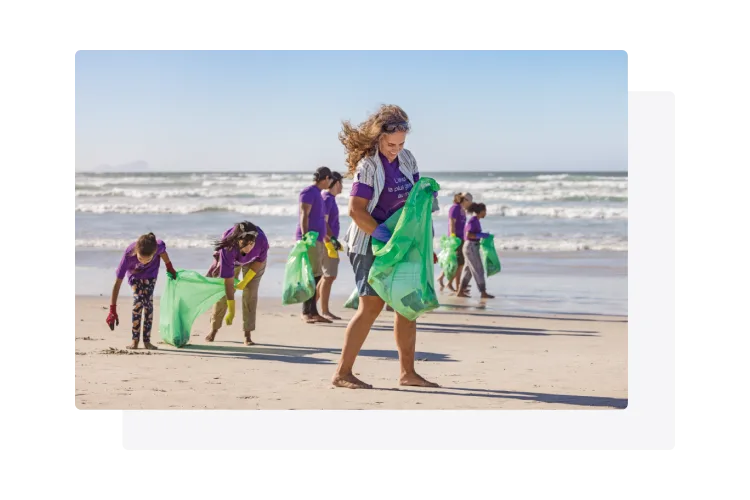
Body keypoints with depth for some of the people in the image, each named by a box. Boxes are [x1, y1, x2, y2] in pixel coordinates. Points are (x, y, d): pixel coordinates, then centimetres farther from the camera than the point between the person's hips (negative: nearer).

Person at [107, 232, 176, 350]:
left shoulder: (159, 246, -41)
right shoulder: (128, 254, -43)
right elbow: (117, 283, -39)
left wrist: (170, 268, 5)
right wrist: (112, 311, -41)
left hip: (150, 273, 1)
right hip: (134, 274, -1)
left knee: (148, 301, -11)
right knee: (138, 300, -18)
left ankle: (147, 340, -4)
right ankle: (135, 340, -10)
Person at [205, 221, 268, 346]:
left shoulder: (261, 240, -41)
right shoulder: (228, 249, -44)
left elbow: (260, 260, -17)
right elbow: (228, 281, -39)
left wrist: (245, 281, -22)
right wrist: (231, 309, -37)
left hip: (253, 262, 1)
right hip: (232, 260, -1)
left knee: (250, 293, -9)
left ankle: (248, 335, -4)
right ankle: (214, 329, 21)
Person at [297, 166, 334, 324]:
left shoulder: (318, 193, 22)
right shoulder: (309, 192, -6)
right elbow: (304, 216, -14)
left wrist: (325, 236, 38)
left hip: (317, 240, 9)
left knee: (316, 278, 6)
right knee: (311, 277, -11)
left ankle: (313, 312, 8)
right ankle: (306, 313, -10)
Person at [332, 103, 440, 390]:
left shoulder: (406, 159, 6)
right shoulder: (368, 164, -14)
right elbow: (356, 209, -18)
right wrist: (382, 235, -24)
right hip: (371, 242, -7)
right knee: (372, 305, -11)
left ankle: (407, 372, 16)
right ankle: (342, 373, -4)